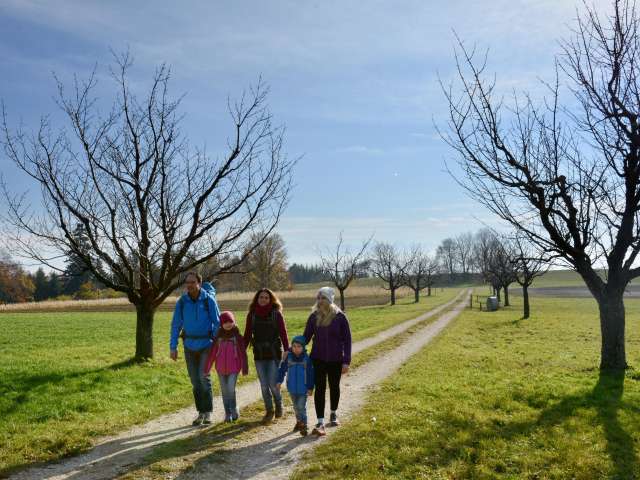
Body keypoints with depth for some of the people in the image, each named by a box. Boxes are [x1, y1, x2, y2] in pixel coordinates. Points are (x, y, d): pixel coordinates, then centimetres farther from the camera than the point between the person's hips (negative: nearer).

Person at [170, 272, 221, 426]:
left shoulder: (209, 300, -9)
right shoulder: (181, 302, -3)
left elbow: (217, 323, -5)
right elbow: (176, 325, 1)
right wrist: (173, 347, -4)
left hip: (206, 344, -3)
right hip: (189, 346, 3)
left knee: (204, 376, -14)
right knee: (195, 380, 8)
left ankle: (208, 412, 1)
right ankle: (201, 412, 21)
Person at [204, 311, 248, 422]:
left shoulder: (237, 336, -4)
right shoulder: (218, 337, 1)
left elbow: (243, 353, -3)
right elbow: (212, 353, 4)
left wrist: (245, 368, -6)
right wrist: (207, 368, 5)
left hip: (233, 368, -3)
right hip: (221, 368, 3)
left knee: (231, 389, -13)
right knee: (224, 391, 9)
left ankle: (233, 410, 10)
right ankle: (228, 414, 19)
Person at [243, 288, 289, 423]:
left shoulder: (276, 314, -5)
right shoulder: (252, 314, 3)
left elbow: (283, 333, -7)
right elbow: (247, 335, 7)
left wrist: (287, 350, -17)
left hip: (274, 354, -3)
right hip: (259, 355, 3)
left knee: (273, 384, -4)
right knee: (264, 385, 6)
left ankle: (279, 405, 24)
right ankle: (269, 411, 22)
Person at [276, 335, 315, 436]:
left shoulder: (306, 358, -12)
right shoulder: (288, 357, -6)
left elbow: (310, 374, -7)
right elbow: (282, 369, 3)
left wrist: (310, 387, -7)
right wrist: (279, 381, -3)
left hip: (303, 389, -4)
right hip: (292, 388, 4)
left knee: (301, 407, -6)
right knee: (296, 406, 19)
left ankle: (303, 425, 3)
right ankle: (299, 421, 37)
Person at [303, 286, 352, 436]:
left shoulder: (340, 317, -10)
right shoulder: (314, 316, -3)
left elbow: (347, 340, -6)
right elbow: (306, 337, 5)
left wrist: (346, 361, -9)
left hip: (335, 360, -1)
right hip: (318, 359, 1)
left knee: (334, 387, 15)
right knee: (320, 389, -4)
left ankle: (333, 414, 38)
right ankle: (320, 423, -1)